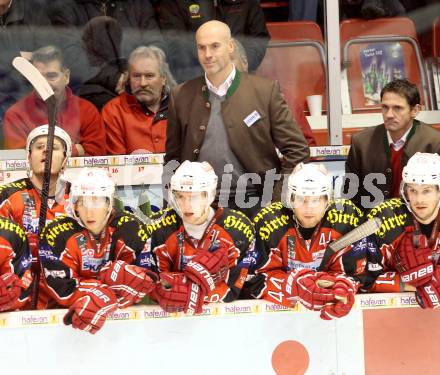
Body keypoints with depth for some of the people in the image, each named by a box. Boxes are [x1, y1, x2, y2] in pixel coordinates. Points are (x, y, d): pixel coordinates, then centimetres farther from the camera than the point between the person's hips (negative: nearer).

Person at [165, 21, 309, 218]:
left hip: (254, 202, -1)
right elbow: (173, 157, 13)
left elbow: (297, 150, 0)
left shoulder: (265, 90, -1)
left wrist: (276, 201, -6)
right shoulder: (181, 96, 6)